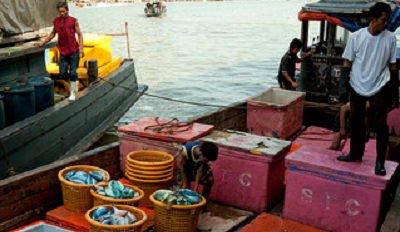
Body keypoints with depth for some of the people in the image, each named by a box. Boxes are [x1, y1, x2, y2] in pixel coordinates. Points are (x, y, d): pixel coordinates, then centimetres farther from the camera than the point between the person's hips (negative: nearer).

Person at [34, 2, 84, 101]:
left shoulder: (73, 21, -4)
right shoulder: (56, 21, 6)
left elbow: (79, 34, -1)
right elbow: (53, 33, 19)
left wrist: (81, 48, -11)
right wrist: (43, 43, 14)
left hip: (74, 52, -4)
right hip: (63, 52, 4)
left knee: (73, 73, -3)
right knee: (63, 73, 3)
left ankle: (72, 93, 11)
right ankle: (74, 82, 33)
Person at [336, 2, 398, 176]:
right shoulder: (356, 37, -4)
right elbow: (348, 62, 2)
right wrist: (343, 85, -5)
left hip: (379, 88, -1)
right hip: (358, 87, 1)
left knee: (380, 126, -4)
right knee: (355, 123, 12)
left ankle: (380, 161, 10)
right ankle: (355, 154, 30)